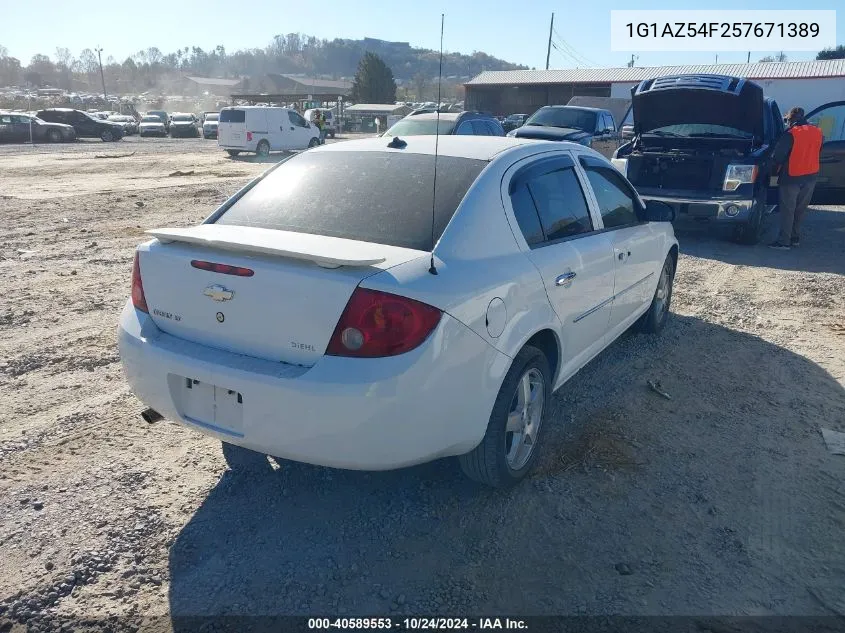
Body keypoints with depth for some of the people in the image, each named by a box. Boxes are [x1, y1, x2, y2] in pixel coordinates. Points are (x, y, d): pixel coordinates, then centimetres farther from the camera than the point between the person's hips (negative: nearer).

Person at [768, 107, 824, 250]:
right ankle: (795, 237, 22)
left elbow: (777, 156, -14)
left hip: (791, 178, -6)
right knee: (800, 210, 15)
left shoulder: (790, 134, -14)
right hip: (811, 176, 6)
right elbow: (817, 153, 16)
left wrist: (775, 169, 3)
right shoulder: (817, 133, 6)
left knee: (787, 210, -2)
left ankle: (784, 241, -3)